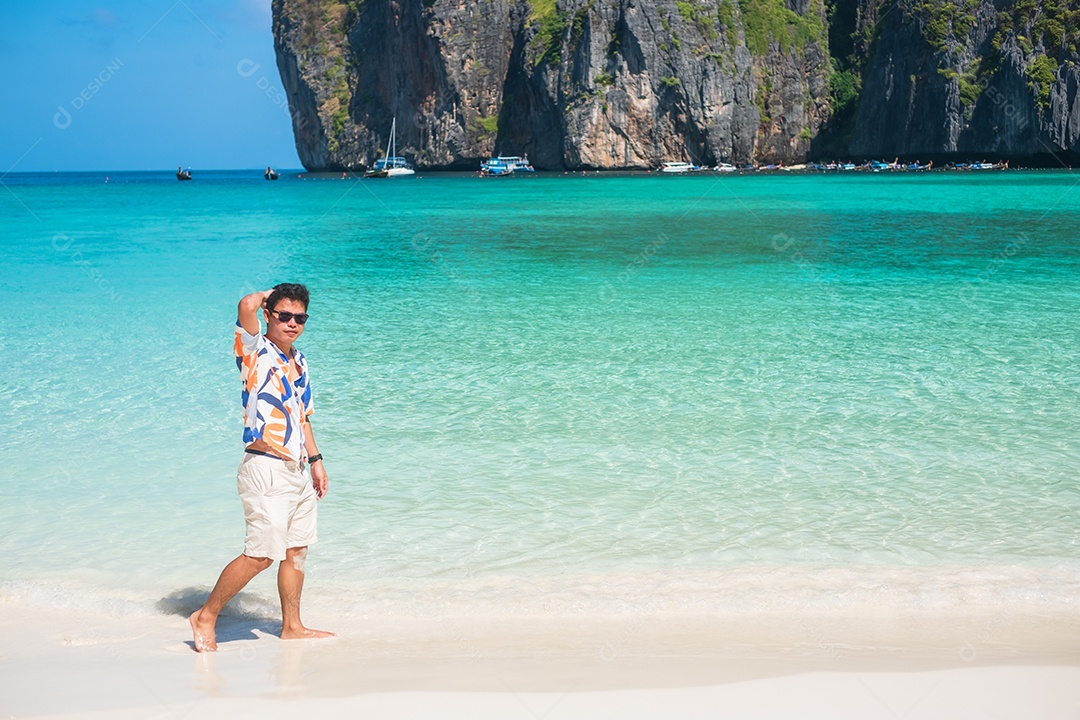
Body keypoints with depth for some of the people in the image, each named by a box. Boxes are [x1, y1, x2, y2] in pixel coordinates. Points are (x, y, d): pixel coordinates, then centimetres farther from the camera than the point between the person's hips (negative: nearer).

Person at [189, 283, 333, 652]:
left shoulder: (299, 360, 15)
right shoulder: (255, 351, -8)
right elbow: (246, 306, -27)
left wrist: (315, 459, 20)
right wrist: (268, 294, -6)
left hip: (296, 470, 8)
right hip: (266, 470, -8)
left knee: (296, 550, 14)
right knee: (261, 555, -9)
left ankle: (292, 627, 24)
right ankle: (205, 617, 2)